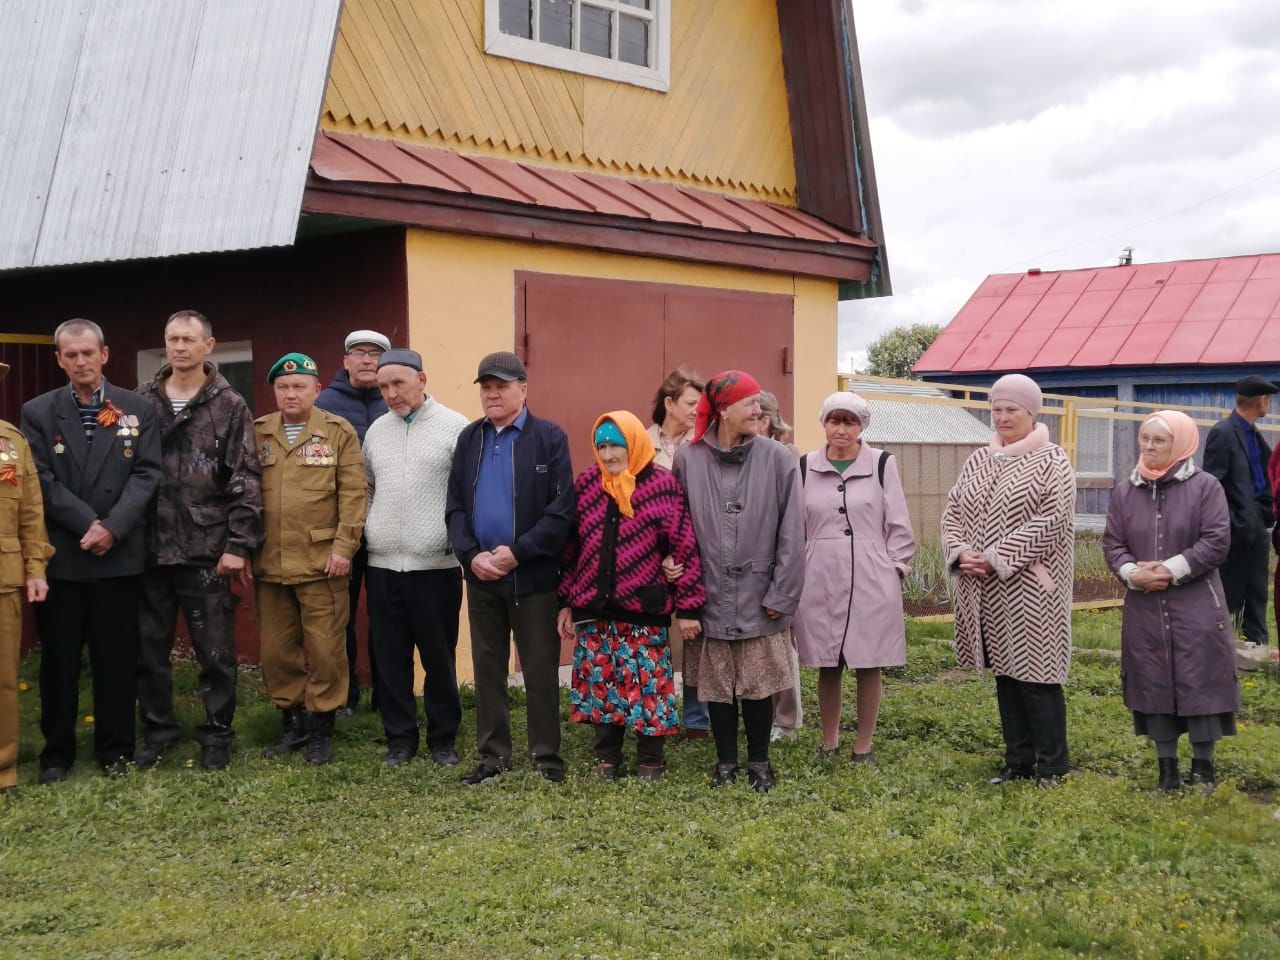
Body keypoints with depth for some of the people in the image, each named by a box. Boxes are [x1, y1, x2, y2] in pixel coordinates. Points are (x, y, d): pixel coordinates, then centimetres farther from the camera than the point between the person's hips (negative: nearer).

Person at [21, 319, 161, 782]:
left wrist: (113, 527, -14)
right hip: (60, 553, 0)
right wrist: (88, 523, -14)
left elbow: (146, 473, -3)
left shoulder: (138, 409, 4)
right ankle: (57, 752, 18)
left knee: (117, 655, 5)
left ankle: (115, 750, 16)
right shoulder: (37, 412, 4)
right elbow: (43, 481, -4)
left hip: (119, 552, 0)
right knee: (58, 657, 7)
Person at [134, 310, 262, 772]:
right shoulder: (139, 403, 7)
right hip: (149, 549, 3)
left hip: (207, 551, -2)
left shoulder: (230, 407, 0)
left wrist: (239, 545, -8)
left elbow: (246, 481, -3)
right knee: (148, 649, 11)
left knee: (215, 651, 5)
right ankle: (157, 728, 26)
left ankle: (216, 734, 19)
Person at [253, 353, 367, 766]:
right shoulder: (258, 434, 10)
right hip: (269, 564, 4)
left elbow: (353, 494, -3)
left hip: (321, 562, -3)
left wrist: (343, 547, -10)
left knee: (324, 650, 1)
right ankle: (292, 722, 25)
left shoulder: (339, 432, 1)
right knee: (276, 650, 11)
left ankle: (321, 727, 16)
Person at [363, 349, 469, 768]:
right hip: (383, 564, 4)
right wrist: (369, 531, 9)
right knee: (391, 657, 8)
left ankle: (443, 738, 18)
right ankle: (400, 738, 19)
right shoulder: (376, 431, 11)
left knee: (439, 657, 5)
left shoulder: (454, 427, -6)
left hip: (437, 564, -4)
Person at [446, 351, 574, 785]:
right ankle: (493, 755, 22)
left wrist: (517, 552, -16)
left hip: (533, 575, -4)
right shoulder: (469, 439, 10)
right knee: (487, 667, 12)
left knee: (540, 669, 3)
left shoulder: (550, 438, -5)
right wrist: (471, 554, -8)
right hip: (480, 574, 5)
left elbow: (562, 510, -11)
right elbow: (455, 506, 7)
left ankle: (546, 756, 14)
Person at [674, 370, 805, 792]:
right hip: (710, 598, 1)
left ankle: (759, 762, 24)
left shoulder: (778, 459, -4)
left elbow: (790, 532, -5)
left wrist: (781, 595, -7)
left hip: (758, 597, -1)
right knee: (717, 685, 10)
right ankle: (726, 761, 26)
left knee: (758, 684, 6)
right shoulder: (689, 460, -1)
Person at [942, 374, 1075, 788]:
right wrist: (961, 553, -8)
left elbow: (1051, 521, -15)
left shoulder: (1052, 461, -4)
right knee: (1005, 674, 12)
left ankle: (1051, 765, 8)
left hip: (1030, 590, -6)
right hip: (986, 593, 6)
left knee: (1036, 675, -4)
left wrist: (996, 559, -17)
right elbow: (952, 511, 12)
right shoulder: (979, 461, 13)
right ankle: (1018, 761, 21)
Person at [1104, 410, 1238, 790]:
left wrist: (1172, 570, -16)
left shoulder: (1205, 487, -4)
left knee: (1200, 685, 0)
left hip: (1196, 608, -3)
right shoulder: (1125, 491, 7)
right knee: (1154, 687, 7)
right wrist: (1132, 573, -13)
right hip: (1145, 608, 4)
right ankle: (1167, 767, 18)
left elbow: (1217, 542, -10)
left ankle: (1203, 766, 14)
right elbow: (1113, 543, 6)